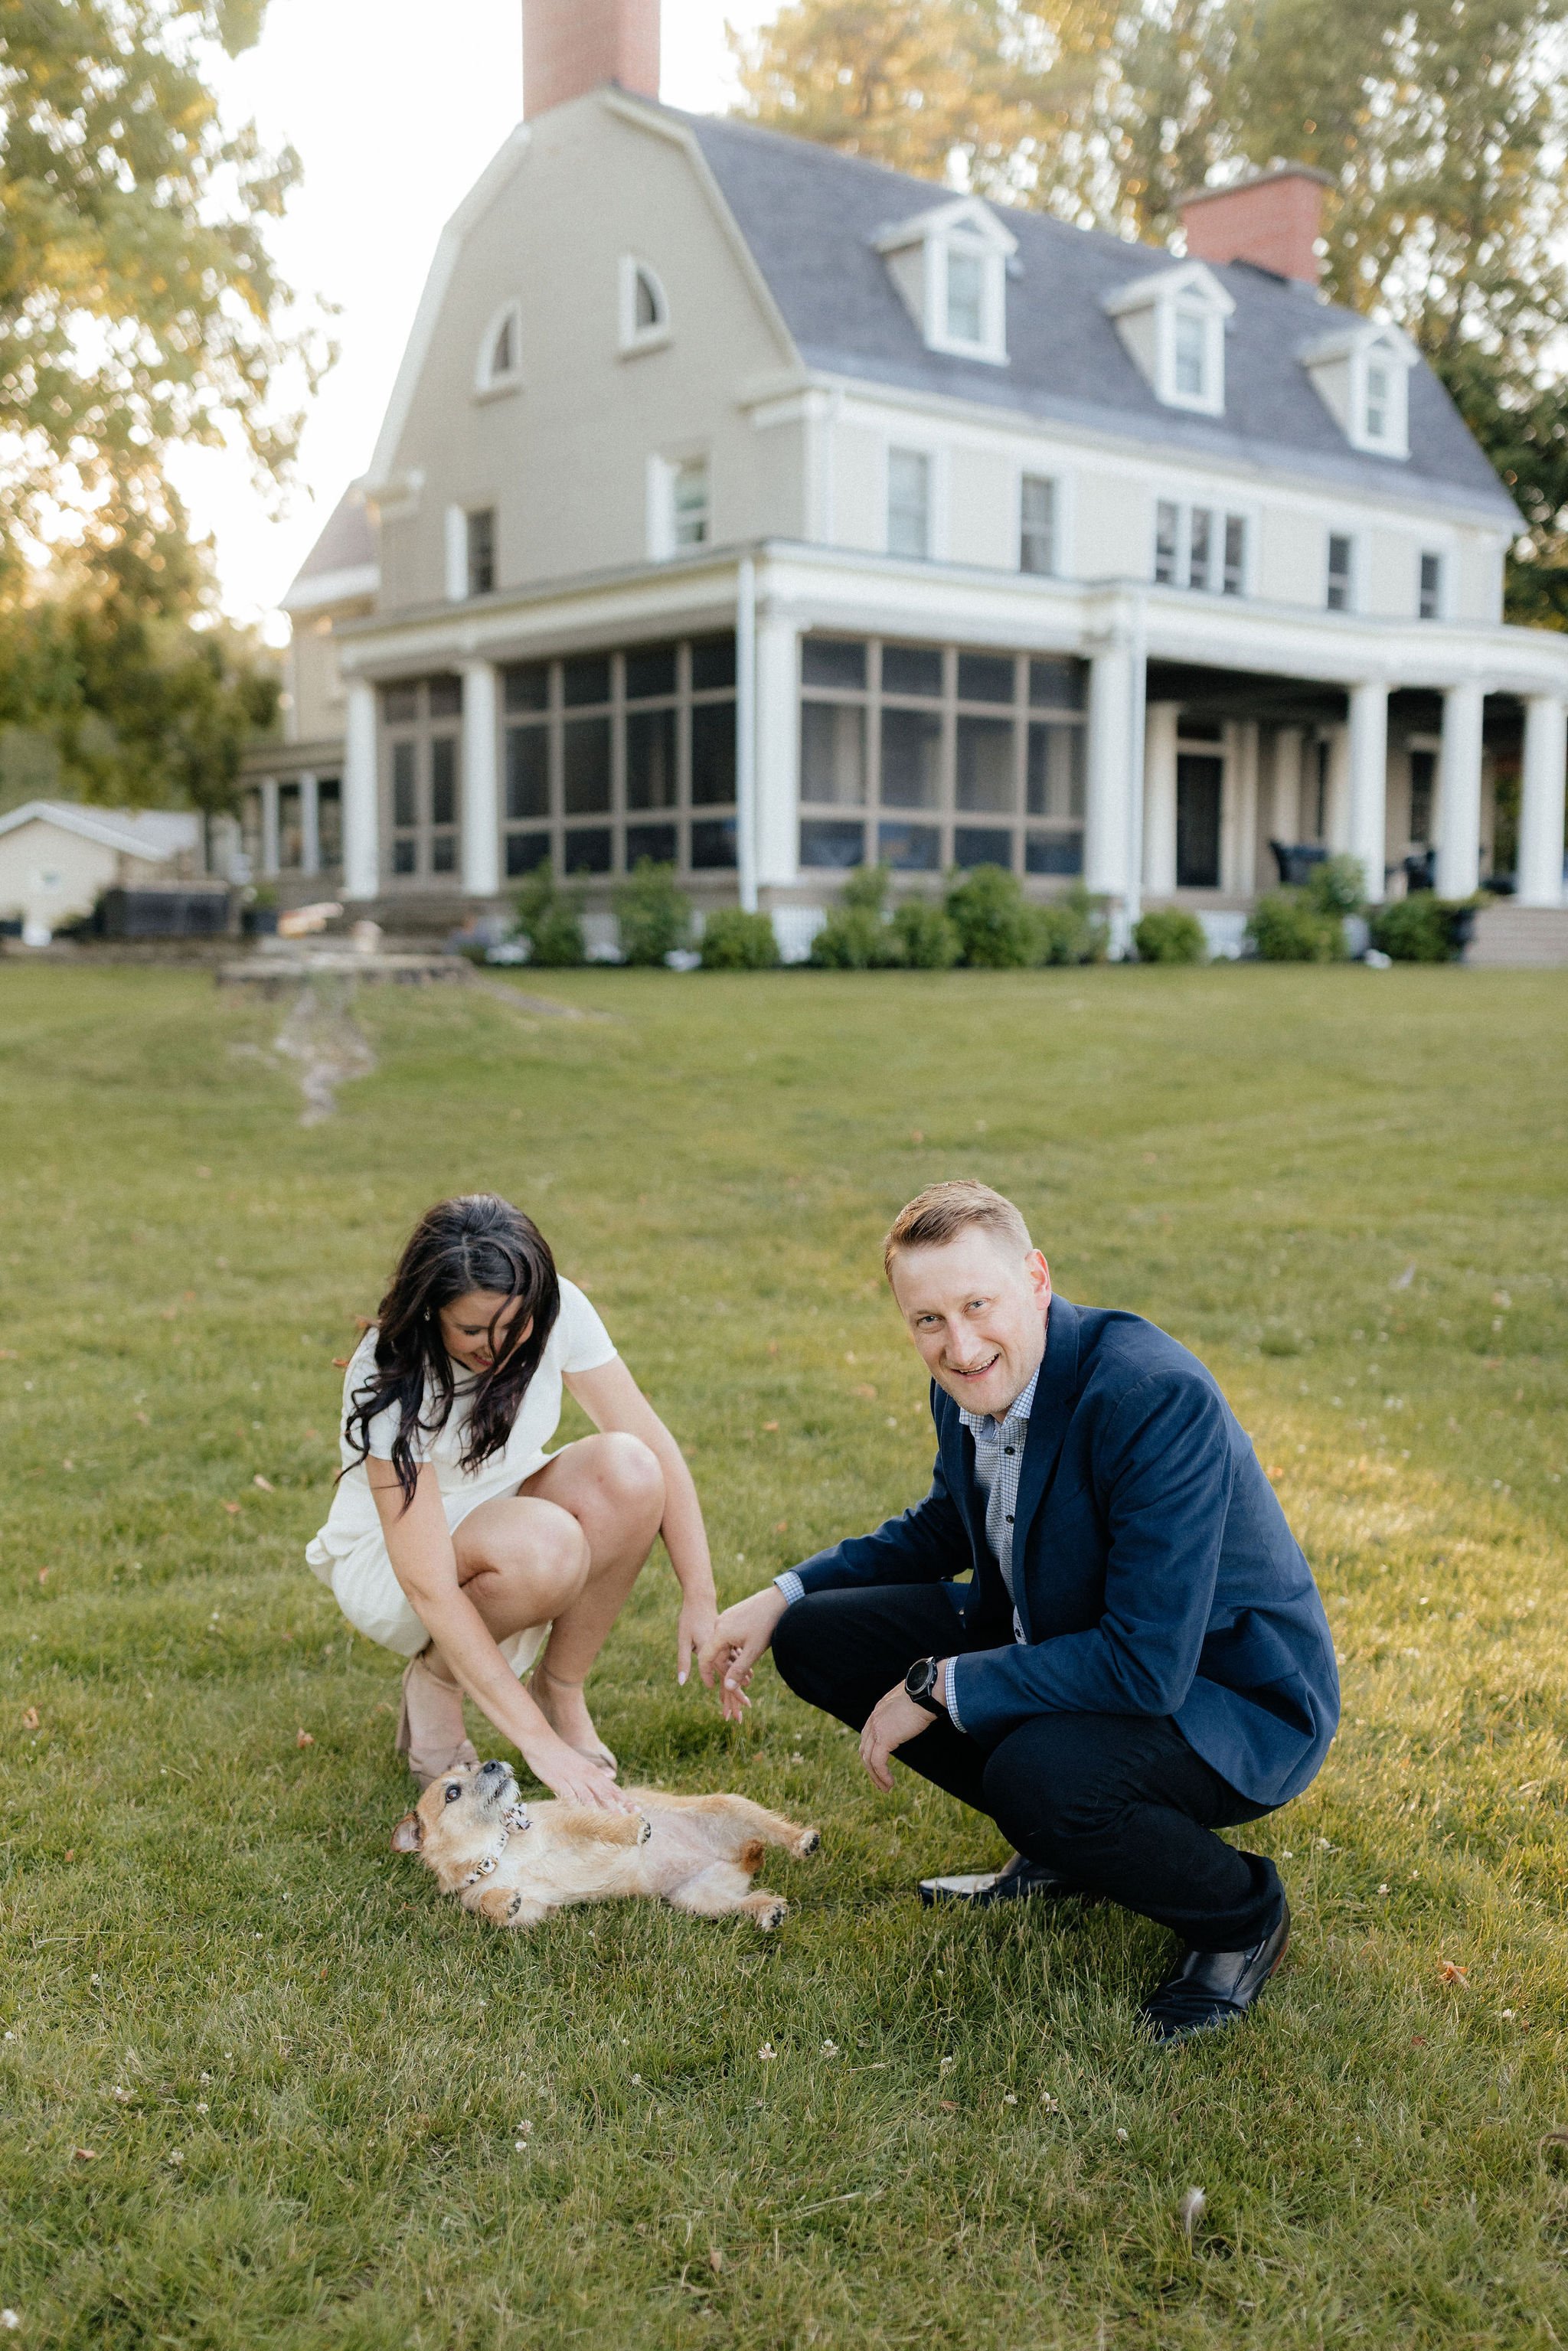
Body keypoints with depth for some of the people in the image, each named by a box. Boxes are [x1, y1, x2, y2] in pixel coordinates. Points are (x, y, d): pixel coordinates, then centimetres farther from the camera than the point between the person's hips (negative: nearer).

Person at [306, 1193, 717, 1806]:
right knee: (545, 1545, -37)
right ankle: (434, 1681, -6)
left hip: (506, 1516, 5)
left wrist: (701, 1600, -25)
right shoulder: (388, 1381, -30)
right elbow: (429, 1587, -34)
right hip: (390, 1559, -5)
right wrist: (540, 1743, -38)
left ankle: (561, 1691, -8)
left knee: (628, 1472, -28)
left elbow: (653, 1446, -15)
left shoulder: (556, 1312, -18)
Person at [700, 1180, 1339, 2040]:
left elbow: (1149, 1664, -34)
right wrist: (784, 1596, 3)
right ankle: (1060, 1847, 13)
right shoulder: (969, 1386, -6)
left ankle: (1242, 1914, -5)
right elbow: (946, 1525, 16)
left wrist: (942, 1688, -25)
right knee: (818, 1639, 1)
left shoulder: (1159, 1398, -31)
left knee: (1040, 1775, -37)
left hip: (1232, 1698, -8)